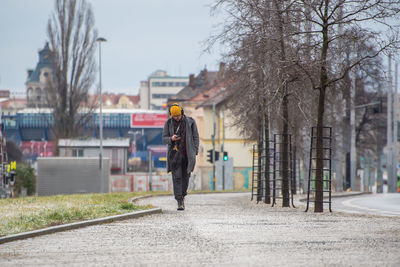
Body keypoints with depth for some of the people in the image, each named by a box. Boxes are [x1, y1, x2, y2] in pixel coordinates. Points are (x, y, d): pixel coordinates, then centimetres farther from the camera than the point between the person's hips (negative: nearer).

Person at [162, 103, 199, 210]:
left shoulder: (190, 122, 0)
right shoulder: (168, 123, 2)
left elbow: (195, 137, 4)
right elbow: (164, 139, 4)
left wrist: (195, 152, -3)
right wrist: (171, 139, -19)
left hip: (187, 154, 0)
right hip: (175, 154, 0)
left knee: (185, 177, 5)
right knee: (177, 177, -9)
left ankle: (182, 196, 28)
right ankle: (179, 202, -12)